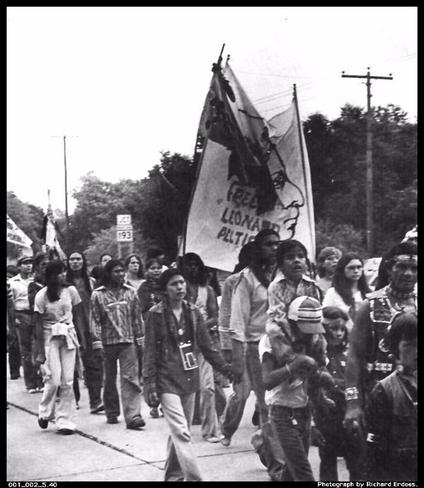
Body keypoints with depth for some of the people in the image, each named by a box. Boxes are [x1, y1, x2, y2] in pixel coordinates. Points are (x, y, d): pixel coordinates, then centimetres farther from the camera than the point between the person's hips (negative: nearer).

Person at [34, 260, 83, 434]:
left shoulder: (71, 291, 0)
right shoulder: (41, 296, -8)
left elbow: (77, 316, 8)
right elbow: (38, 325, -6)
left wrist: (80, 339, 2)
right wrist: (40, 351, -9)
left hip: (69, 336, 3)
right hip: (50, 337, -3)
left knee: (67, 381, 0)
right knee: (54, 380, -7)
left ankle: (65, 421, 7)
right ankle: (45, 413, 20)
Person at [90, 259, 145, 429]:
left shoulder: (131, 292, 5)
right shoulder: (98, 294, -1)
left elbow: (137, 317, 9)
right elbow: (95, 320, -1)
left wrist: (140, 339, 6)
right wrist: (97, 342, -6)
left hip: (128, 341, 0)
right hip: (107, 342, 0)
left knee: (130, 378, -9)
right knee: (109, 380, 11)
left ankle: (133, 416, -12)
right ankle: (111, 413, 27)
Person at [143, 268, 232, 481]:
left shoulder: (193, 312, 6)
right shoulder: (156, 314, -7)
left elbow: (207, 346, 10)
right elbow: (150, 352, -5)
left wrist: (226, 368, 2)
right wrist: (150, 384, -10)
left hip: (189, 379, 5)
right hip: (167, 381, -5)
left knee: (180, 432, 14)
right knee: (181, 433, -13)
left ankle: (173, 474, 30)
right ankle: (193, 478, -14)